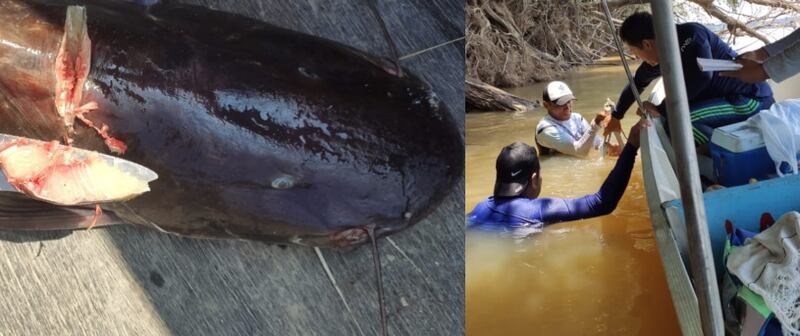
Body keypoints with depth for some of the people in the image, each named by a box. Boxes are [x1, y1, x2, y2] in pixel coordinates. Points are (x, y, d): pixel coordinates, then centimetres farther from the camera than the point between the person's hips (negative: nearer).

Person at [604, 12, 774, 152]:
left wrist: (661, 110, -25)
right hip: (728, 97, 9)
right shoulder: (659, 55, 3)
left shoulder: (690, 36, -22)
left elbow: (702, 76, -35)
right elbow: (637, 83, 20)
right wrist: (615, 117, 31)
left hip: (753, 98, -9)